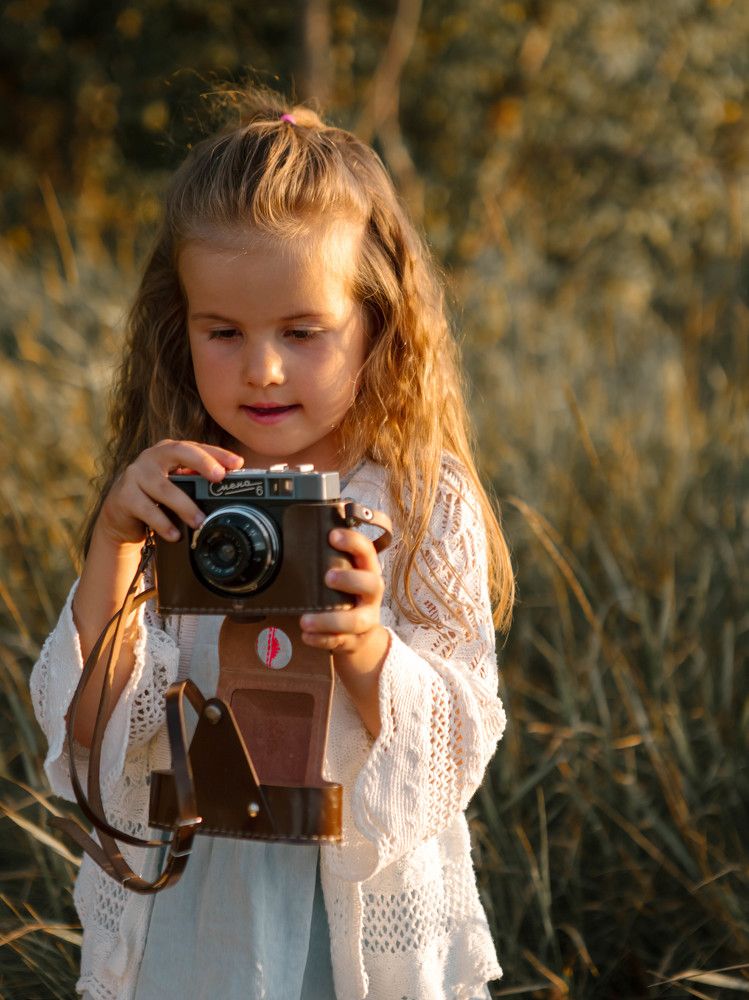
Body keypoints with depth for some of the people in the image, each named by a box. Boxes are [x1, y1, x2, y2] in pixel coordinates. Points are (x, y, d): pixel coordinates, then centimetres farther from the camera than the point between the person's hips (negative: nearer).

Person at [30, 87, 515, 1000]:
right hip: (183, 922, 1)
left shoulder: (428, 510, -10)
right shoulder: (167, 504, -6)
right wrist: (113, 541, -24)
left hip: (365, 917, -1)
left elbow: (453, 756, -12)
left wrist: (367, 652, -29)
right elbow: (89, 732, -13)